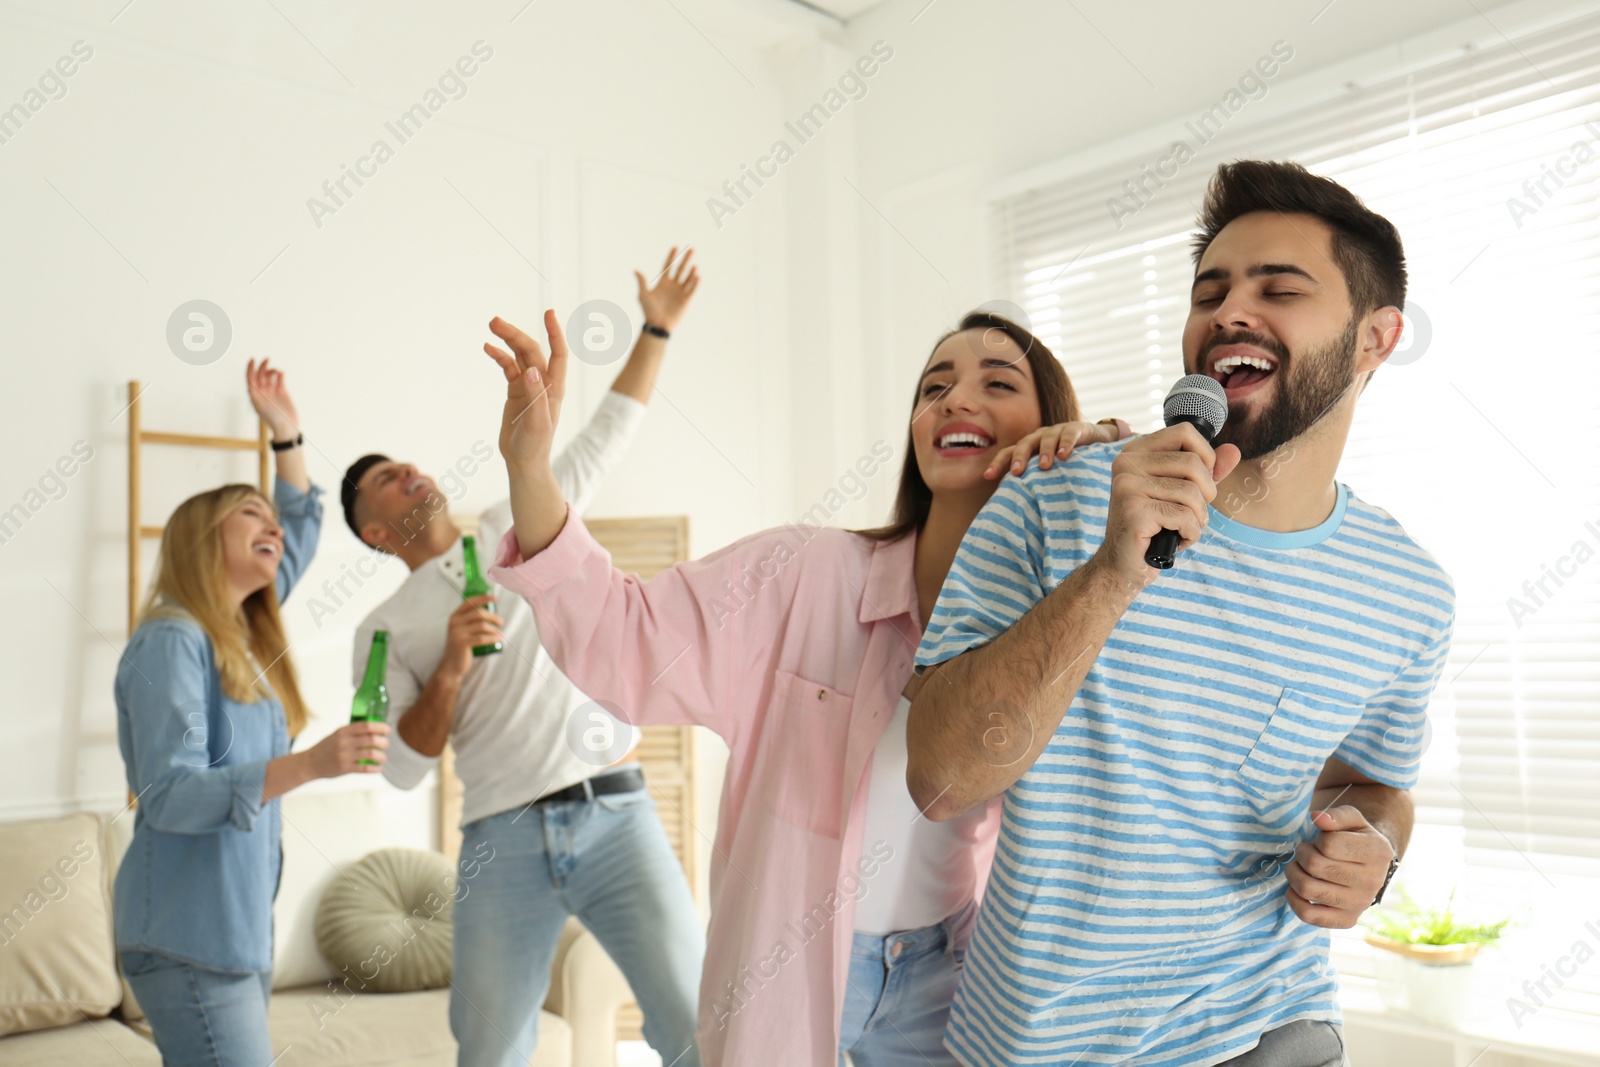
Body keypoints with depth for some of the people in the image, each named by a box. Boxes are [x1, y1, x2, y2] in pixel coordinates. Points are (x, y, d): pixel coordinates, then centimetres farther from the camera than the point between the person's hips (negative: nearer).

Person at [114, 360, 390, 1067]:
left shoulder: (247, 635, 12)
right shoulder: (171, 641, -12)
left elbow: (300, 530, 27)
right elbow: (168, 797, -21)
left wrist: (286, 435, 21)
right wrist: (309, 764, -32)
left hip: (241, 926, 8)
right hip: (189, 937, -8)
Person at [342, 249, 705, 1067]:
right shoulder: (385, 628, 11)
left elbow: (607, 435, 18)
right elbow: (404, 767, 4)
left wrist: (656, 329, 15)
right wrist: (450, 669, -11)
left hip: (614, 816, 0)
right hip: (504, 844, 0)